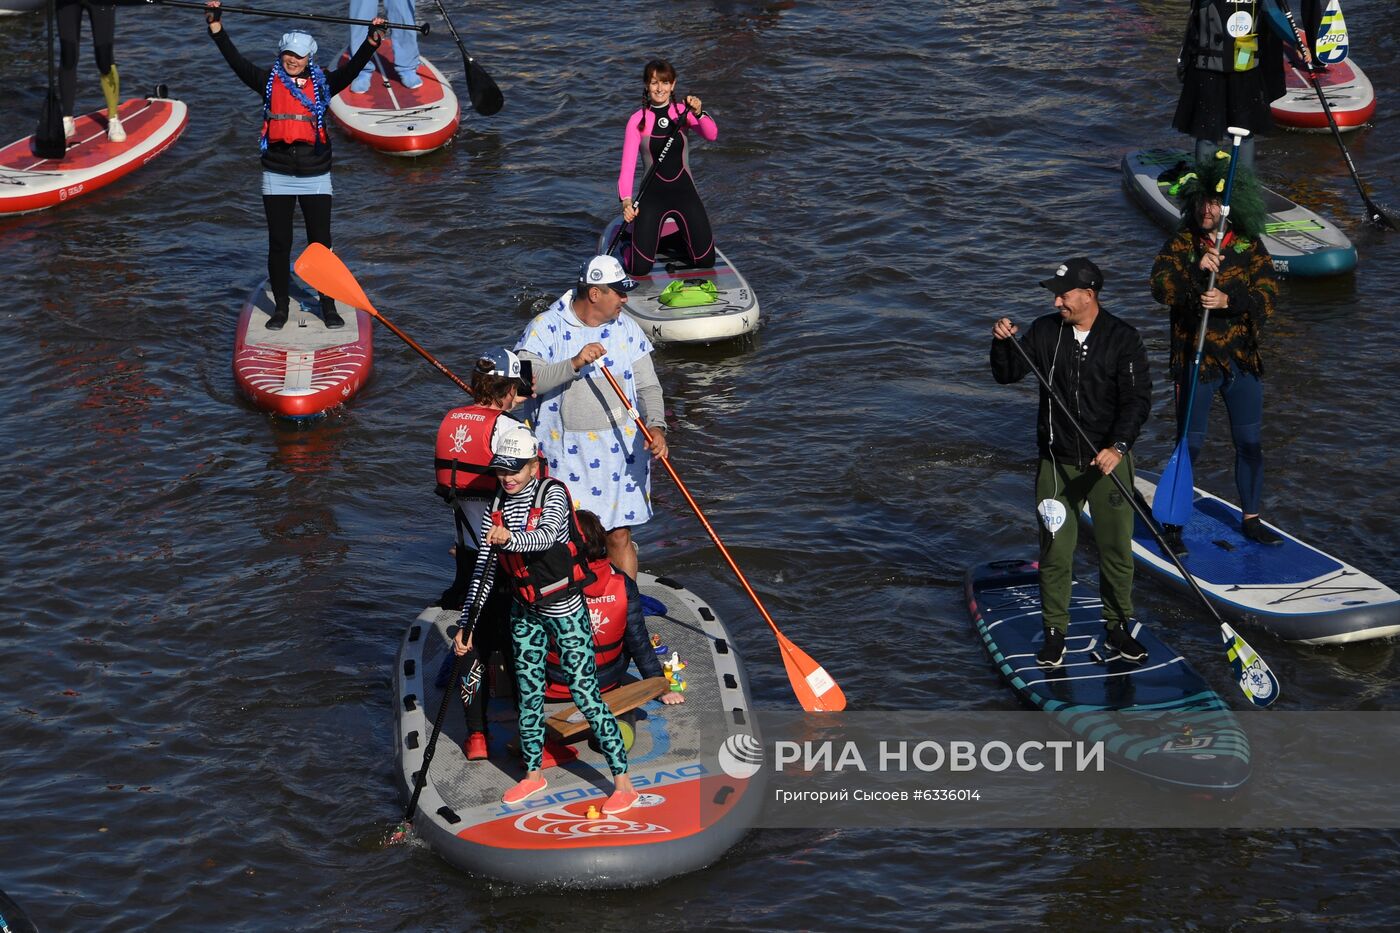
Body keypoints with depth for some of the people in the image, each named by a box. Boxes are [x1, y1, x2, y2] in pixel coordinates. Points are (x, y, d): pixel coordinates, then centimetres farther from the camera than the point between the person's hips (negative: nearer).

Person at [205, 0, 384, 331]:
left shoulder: (322, 84, 3)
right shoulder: (269, 81, 2)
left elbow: (351, 69, -9)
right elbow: (237, 62, -6)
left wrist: (372, 40, -23)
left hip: (315, 176, 0)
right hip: (277, 176, 0)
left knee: (321, 242, 3)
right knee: (279, 244, 6)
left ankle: (328, 306, 14)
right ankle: (281, 308, 16)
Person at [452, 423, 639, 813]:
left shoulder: (552, 493, -15)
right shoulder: (497, 509, 1)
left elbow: (546, 535, -36)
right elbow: (484, 569, 3)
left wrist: (510, 538, -56)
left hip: (565, 609, -6)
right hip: (524, 612, 6)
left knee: (585, 693, -7)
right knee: (528, 694, 13)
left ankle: (623, 782, -3)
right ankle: (533, 773, 30)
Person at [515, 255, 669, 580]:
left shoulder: (627, 329, 6)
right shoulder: (546, 327, -7)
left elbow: (648, 386, 5)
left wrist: (655, 425, -14)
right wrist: (574, 364, -31)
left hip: (620, 453, 3)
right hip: (566, 457, -3)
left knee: (620, 536, 8)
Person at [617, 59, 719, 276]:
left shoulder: (683, 112, -1)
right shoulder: (638, 120, -5)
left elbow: (712, 135, -19)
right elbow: (627, 166, -12)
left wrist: (698, 113, -39)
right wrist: (626, 201, -26)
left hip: (684, 192, 2)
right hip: (653, 195, -2)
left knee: (706, 262, 2)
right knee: (640, 268, -9)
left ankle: (664, 242, 31)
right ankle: (630, 246, 28)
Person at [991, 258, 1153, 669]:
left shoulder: (1122, 338, -8)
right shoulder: (1045, 332, 1)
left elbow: (1138, 399, -13)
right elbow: (1008, 375, 6)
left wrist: (1118, 446, -26)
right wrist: (1003, 344, -14)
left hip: (1109, 460, -1)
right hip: (1057, 463, 1)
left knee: (1116, 548, 7)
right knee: (1055, 551, 3)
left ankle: (1118, 627, 23)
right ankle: (1055, 631, 15)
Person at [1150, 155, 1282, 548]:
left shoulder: (1250, 247, 0)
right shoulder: (1180, 245, -6)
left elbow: (1268, 296, -11)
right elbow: (1161, 289, -22)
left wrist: (1228, 301, -27)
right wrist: (1197, 272, -38)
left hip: (1243, 360, 3)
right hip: (1195, 361, -3)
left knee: (1250, 442, 11)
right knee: (1190, 444, 1)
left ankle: (1251, 520, 26)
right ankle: (1172, 524, 11)